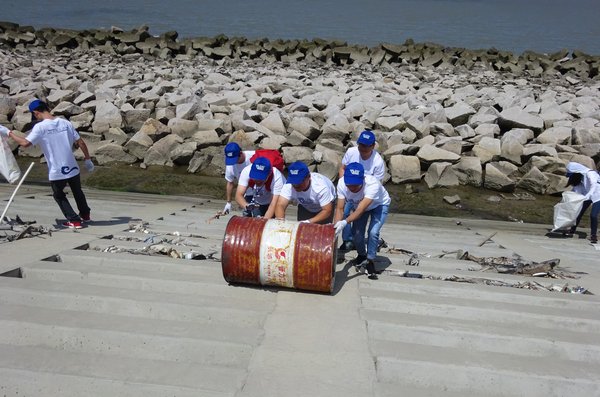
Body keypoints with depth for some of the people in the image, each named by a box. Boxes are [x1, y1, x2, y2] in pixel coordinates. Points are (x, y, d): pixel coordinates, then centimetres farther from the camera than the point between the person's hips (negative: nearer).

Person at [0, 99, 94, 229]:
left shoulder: (40, 127, -12)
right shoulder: (65, 123, 1)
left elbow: (25, 143, -20)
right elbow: (81, 142, 2)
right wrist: (87, 159, 11)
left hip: (56, 172, -4)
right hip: (73, 168, 4)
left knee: (59, 195, 20)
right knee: (77, 192, 27)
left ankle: (74, 220, 16)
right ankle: (85, 215, 43)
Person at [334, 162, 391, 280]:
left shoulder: (372, 184, -45)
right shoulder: (341, 183, -33)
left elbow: (360, 210, -49)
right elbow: (340, 209, -30)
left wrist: (345, 222, -64)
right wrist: (337, 226, -47)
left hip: (379, 205, -3)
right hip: (359, 205, 3)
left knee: (373, 232, -20)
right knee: (356, 234, -6)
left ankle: (370, 261, 3)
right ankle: (362, 255, 27)